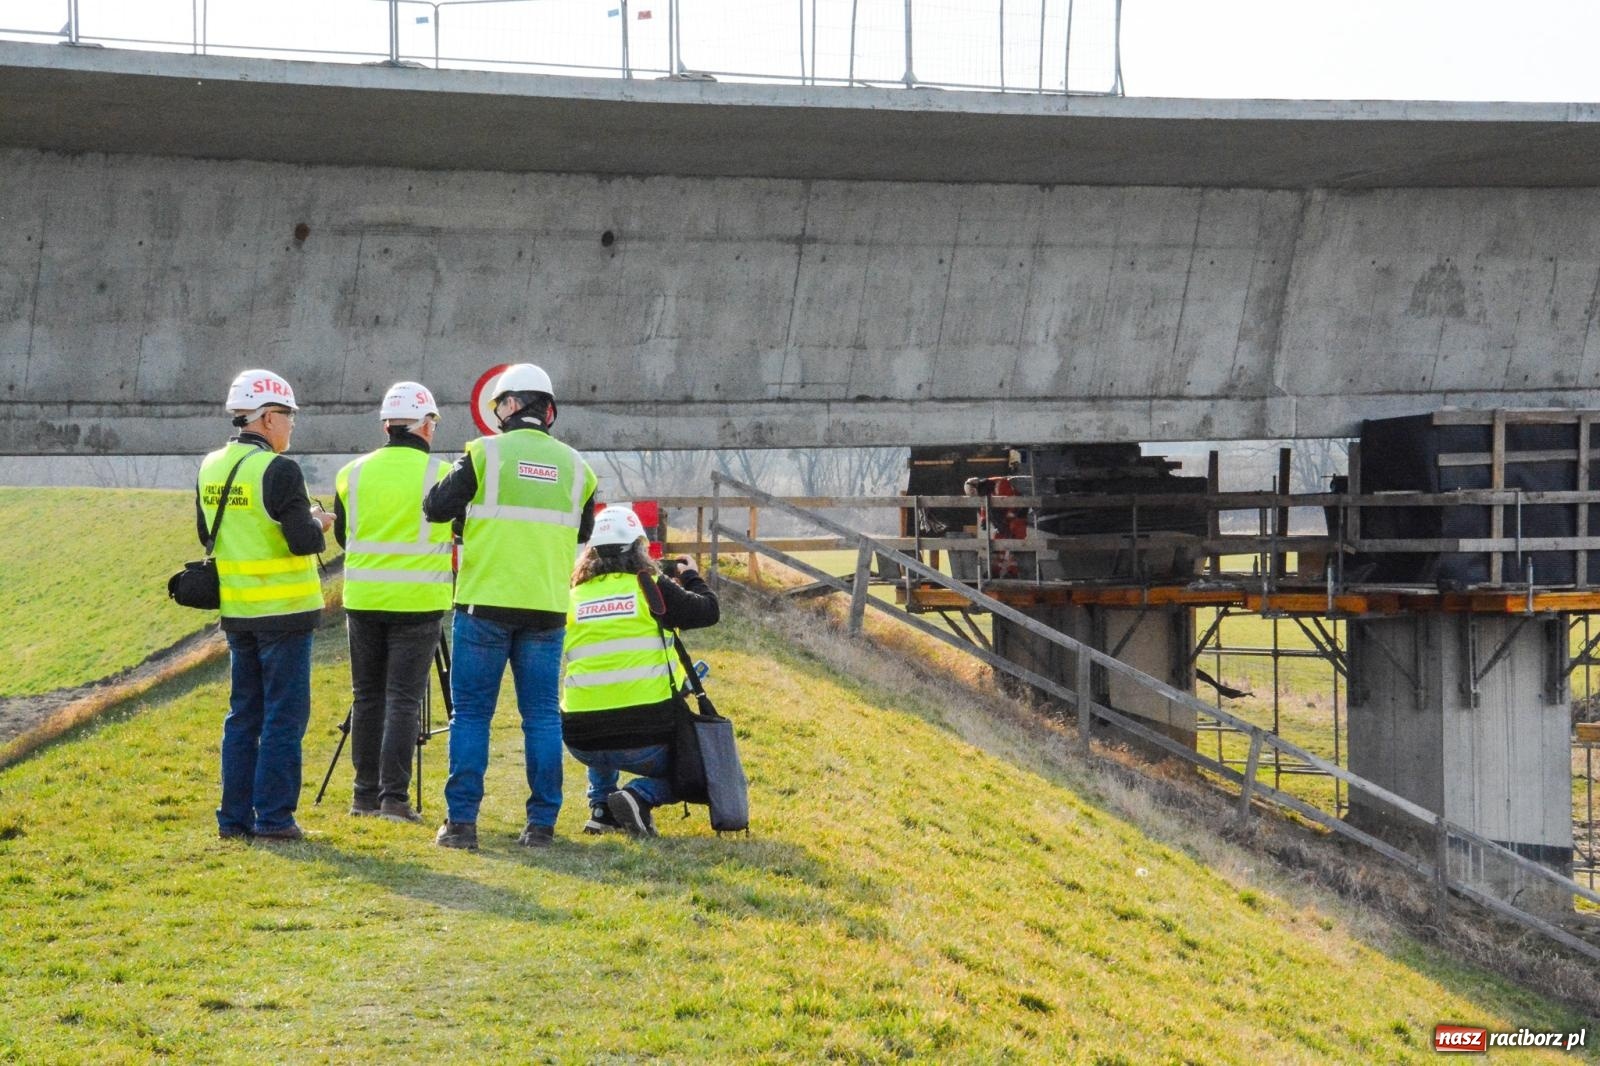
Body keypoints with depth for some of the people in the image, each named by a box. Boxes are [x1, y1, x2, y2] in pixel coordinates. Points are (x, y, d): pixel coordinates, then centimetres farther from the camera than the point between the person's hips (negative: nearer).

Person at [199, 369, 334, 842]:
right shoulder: (278, 471, -17)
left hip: (236, 609, 7)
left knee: (243, 714, 14)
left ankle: (235, 816, 15)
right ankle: (274, 816, -1)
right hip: (284, 609, -7)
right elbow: (305, 542, -20)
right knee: (284, 715, -1)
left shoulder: (211, 468, 7)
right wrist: (318, 522, 0)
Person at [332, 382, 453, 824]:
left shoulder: (353, 473, 3)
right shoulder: (440, 474, -7)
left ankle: (366, 793, 14)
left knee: (367, 696, 12)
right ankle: (394, 796, -8)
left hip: (363, 599, 3)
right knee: (403, 699, -2)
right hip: (418, 601, -3)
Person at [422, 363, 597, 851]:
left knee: (471, 714, 3)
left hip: (485, 603, -3)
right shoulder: (574, 465, 8)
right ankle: (541, 823, 4)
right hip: (546, 609, 3)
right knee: (542, 715, 7)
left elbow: (436, 507, -1)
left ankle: (461, 822, 0)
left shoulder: (486, 452, -5)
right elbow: (582, 531, 22)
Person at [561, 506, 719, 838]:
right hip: (645, 737, -5)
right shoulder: (650, 587, -2)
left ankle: (601, 808, 19)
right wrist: (690, 577, 29)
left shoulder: (574, 597, 7)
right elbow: (708, 610, 8)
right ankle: (640, 796, -7)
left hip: (581, 741, 5)